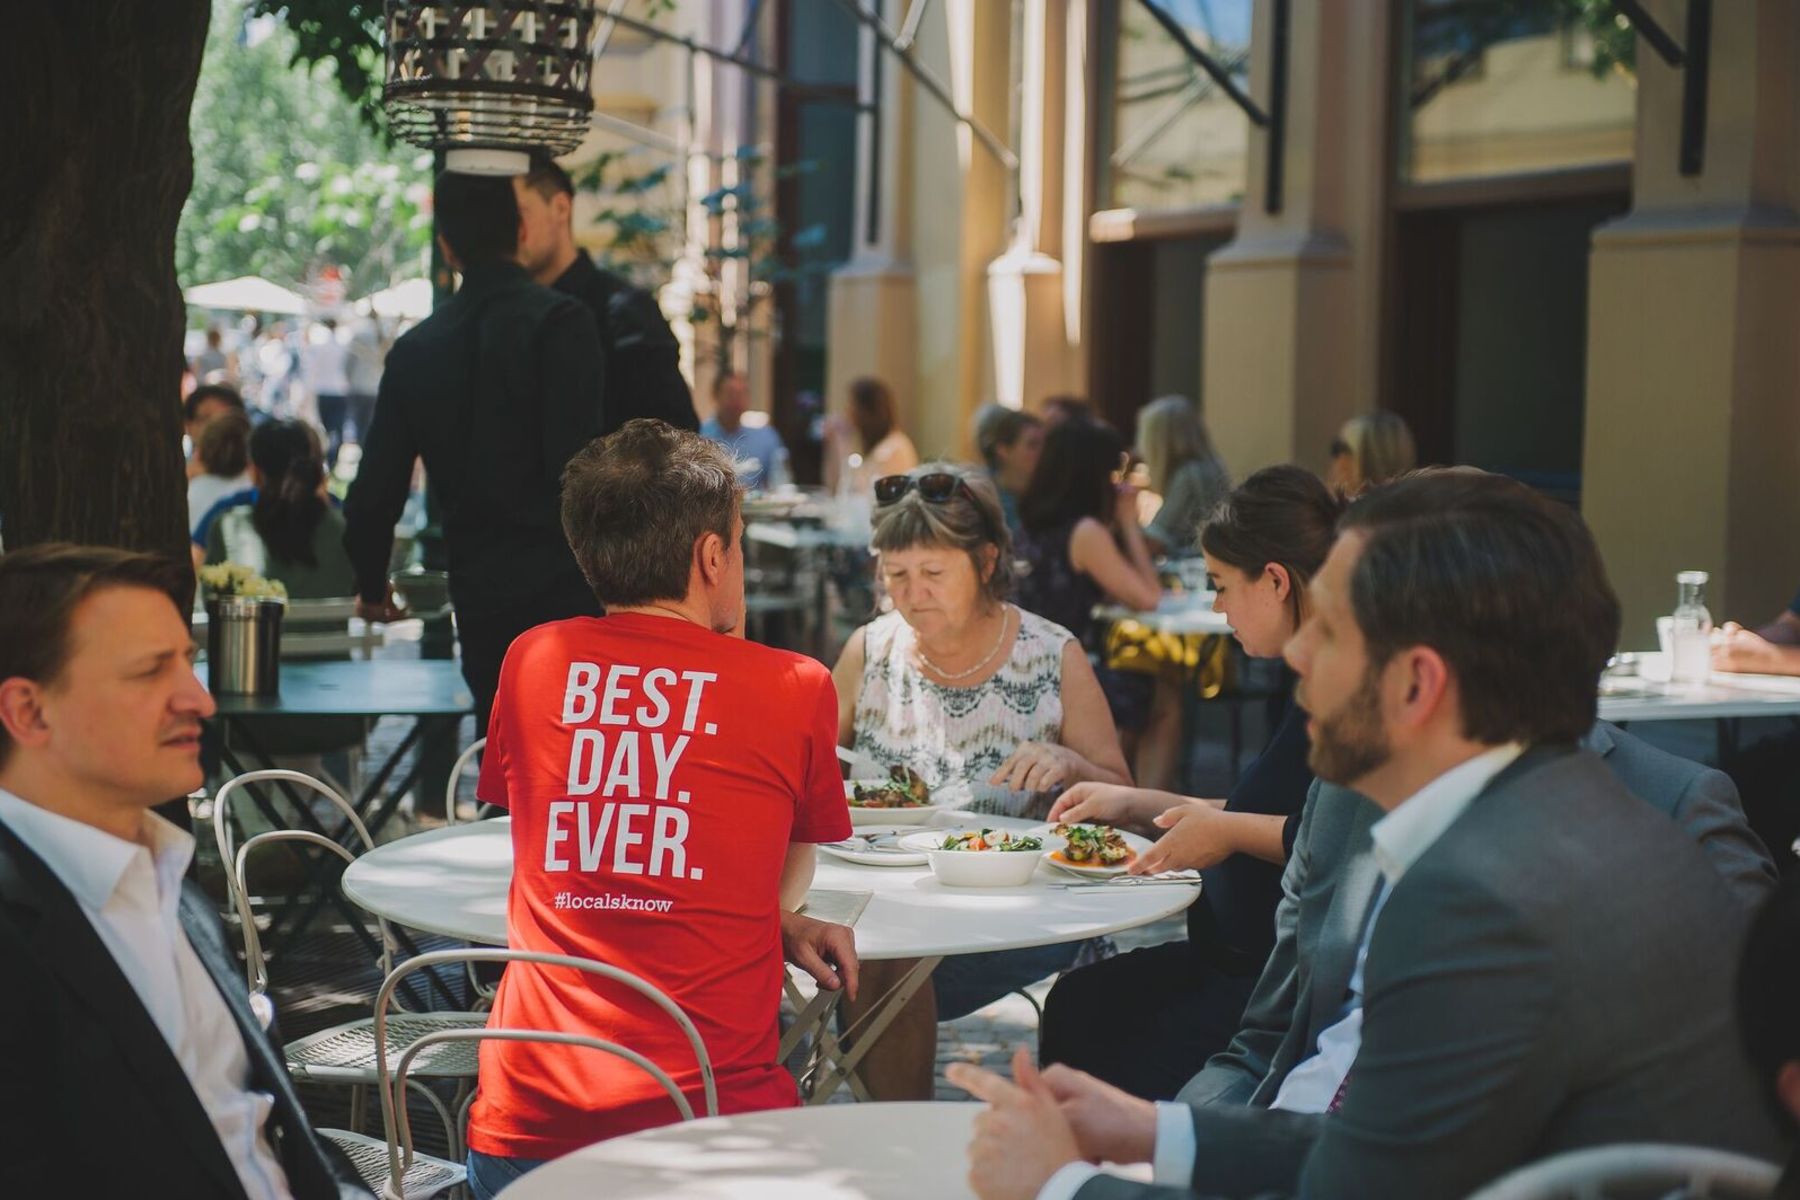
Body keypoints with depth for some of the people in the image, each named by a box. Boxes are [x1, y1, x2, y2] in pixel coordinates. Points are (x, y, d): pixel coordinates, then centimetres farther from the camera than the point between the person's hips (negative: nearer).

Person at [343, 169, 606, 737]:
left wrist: (372, 585, 31)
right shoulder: (559, 322, -6)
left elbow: (375, 488, 14)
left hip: (479, 600, 5)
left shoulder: (415, 349, 10)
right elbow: (577, 462, -16)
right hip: (565, 589, -5)